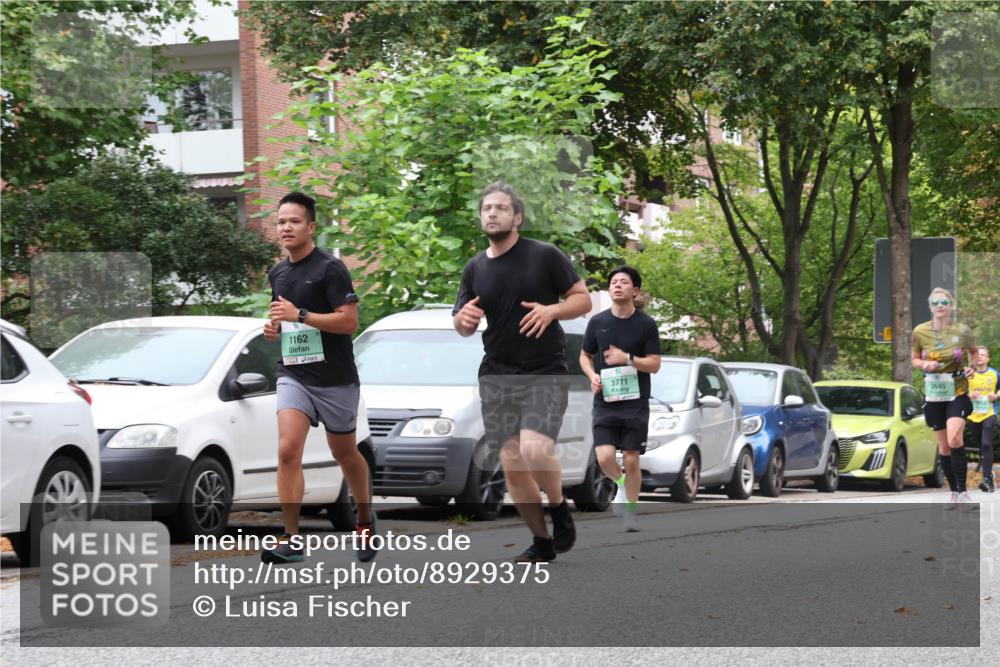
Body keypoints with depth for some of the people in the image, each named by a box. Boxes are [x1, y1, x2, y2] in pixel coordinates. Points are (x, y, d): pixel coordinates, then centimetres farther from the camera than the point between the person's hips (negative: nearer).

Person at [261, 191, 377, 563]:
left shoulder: (330, 269, -10)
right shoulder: (278, 274, 11)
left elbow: (349, 321, -18)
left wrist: (300, 316, -23)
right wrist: (274, 327, 5)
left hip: (335, 379, -4)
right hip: (293, 375, 4)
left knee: (344, 453, 11)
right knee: (288, 450, -15)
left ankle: (365, 521, 35)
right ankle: (292, 540, -15)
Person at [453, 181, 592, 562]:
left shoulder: (545, 256, -3)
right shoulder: (475, 269, 9)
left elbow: (583, 300, 0)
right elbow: (464, 327, 16)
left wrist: (552, 310, -19)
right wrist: (463, 319, -8)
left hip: (545, 372, -4)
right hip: (497, 375, 4)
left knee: (535, 449, -25)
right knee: (511, 465, 0)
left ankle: (560, 507, 4)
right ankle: (542, 542, 15)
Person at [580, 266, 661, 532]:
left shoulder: (646, 325, -2)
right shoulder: (597, 322, 4)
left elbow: (654, 364, -2)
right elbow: (585, 355, 15)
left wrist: (627, 358, -18)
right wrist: (592, 375, -6)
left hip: (635, 403, -1)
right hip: (605, 401, 1)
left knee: (631, 460, 0)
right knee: (605, 458, -12)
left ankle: (632, 512, 15)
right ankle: (620, 485, 20)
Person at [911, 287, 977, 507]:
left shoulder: (963, 332, -7)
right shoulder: (920, 332, -3)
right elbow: (915, 359, 9)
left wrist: (972, 369, -9)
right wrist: (924, 364, -13)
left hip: (957, 393, -3)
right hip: (933, 395, 3)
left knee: (954, 438, -23)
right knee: (943, 446, 8)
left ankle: (963, 490, -16)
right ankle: (954, 492, 22)